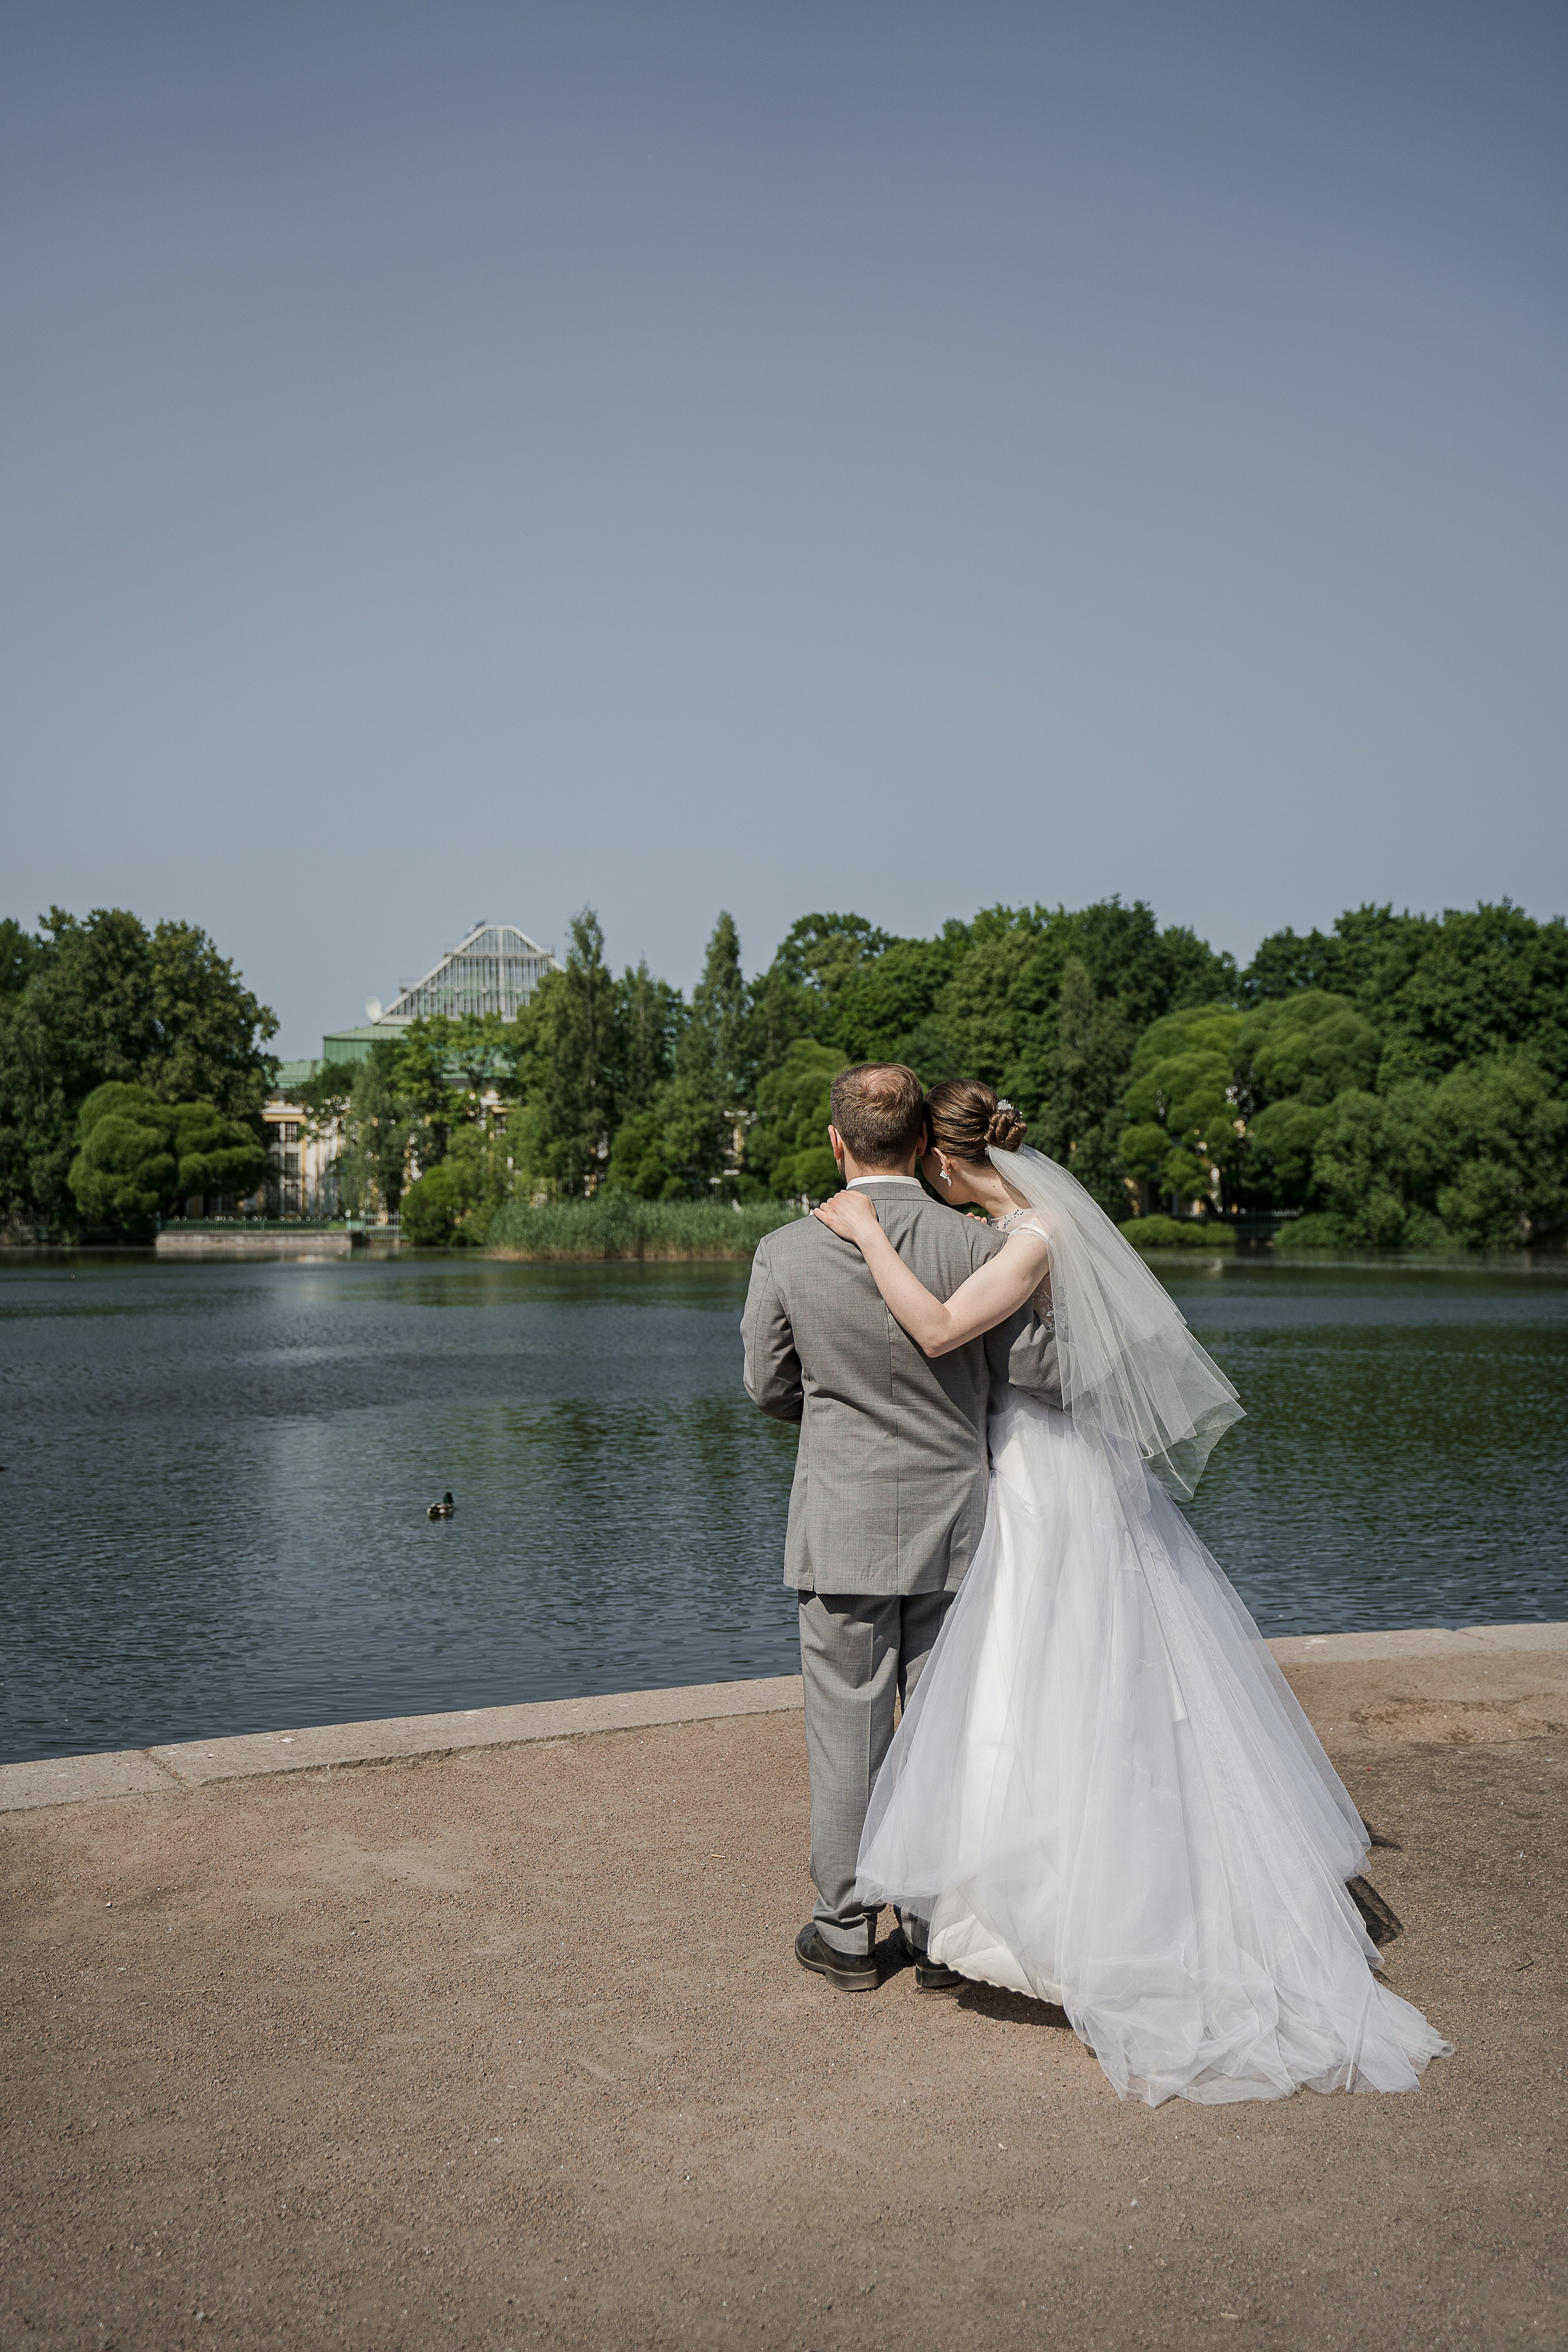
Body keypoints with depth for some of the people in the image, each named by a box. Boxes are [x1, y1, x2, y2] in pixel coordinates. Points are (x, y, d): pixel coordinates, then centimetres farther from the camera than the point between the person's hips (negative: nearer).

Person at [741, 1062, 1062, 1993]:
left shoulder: (786, 1253, -11)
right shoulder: (978, 1246, -12)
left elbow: (769, 1388, 2)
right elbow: (1038, 1373, -7)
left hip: (843, 1530, -1)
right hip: (953, 1527, 1)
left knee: (847, 1732, 11)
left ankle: (847, 1933, 23)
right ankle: (941, 1934, 23)